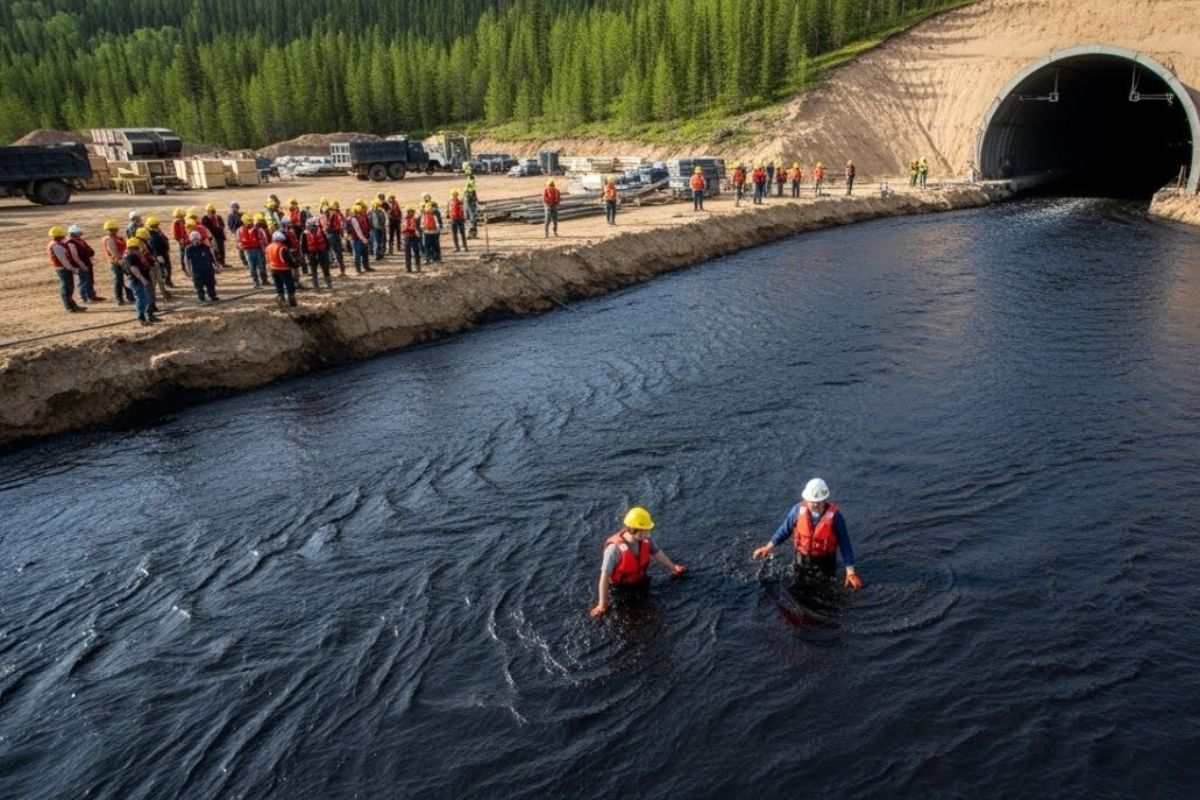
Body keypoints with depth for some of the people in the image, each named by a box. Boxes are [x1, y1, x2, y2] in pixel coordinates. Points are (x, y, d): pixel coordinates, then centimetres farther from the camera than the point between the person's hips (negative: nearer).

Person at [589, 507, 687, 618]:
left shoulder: (645, 539, -22)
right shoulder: (615, 548, -39)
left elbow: (657, 553, 1)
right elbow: (604, 577, -34)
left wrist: (674, 568, 7)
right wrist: (602, 606, -30)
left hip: (640, 583, 5)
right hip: (620, 589, -5)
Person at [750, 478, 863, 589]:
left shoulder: (834, 515, -26)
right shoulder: (799, 509, -20)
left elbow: (844, 543, -18)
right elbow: (785, 528, -4)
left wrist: (850, 571, -16)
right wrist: (770, 546, -7)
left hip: (825, 561, -2)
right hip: (802, 559, 2)